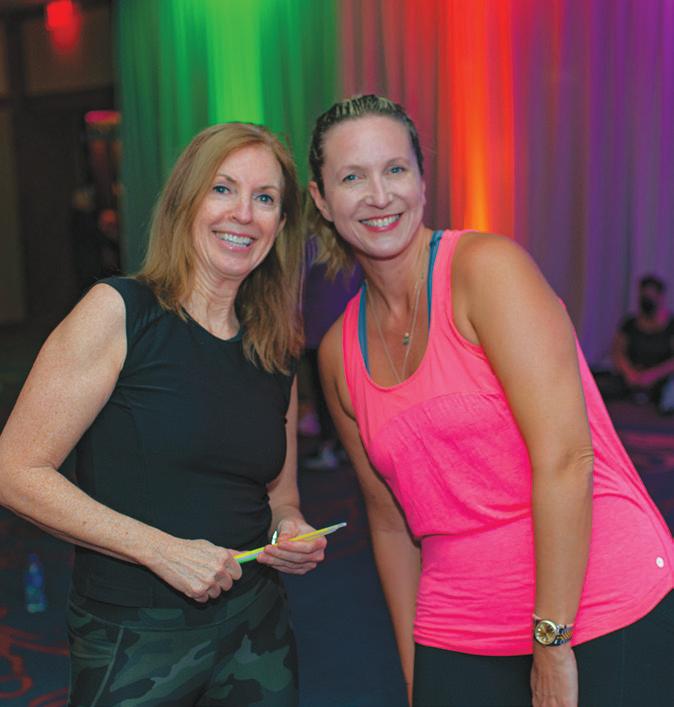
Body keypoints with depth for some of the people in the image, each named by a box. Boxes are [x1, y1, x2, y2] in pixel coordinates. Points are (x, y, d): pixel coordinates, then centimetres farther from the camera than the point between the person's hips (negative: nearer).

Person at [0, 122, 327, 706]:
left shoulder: (277, 353, 5)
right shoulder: (118, 313, -11)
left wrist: (294, 533, -5)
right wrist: (162, 550, -19)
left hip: (256, 629, 5)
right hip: (133, 638, -5)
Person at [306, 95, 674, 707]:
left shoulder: (488, 266, -12)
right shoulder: (339, 354, 4)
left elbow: (565, 456, -18)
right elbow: (391, 520, 11)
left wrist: (553, 644, -16)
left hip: (606, 615, -4)